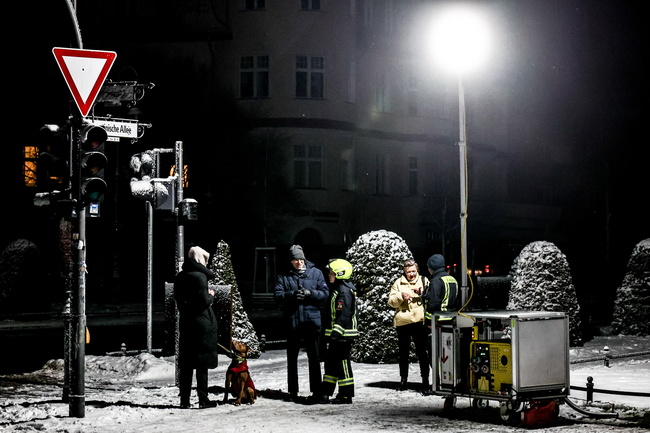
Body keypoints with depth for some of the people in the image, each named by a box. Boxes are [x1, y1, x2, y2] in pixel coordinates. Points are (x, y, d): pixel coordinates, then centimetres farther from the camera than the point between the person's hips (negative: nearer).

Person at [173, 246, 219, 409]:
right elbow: (204, 301, -16)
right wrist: (211, 296, 3)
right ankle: (203, 399, 2)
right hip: (202, 322, -6)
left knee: (185, 364, 8)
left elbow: (178, 298, 14)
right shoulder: (200, 276, -13)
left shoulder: (179, 277, 8)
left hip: (185, 322, 6)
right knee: (202, 363, 0)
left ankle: (184, 400, 10)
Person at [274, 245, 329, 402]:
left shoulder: (316, 273, 4)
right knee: (292, 358, 9)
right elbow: (277, 295, -3)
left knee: (314, 358, 4)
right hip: (292, 322, 1)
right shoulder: (284, 276, 5)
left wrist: (310, 293, -18)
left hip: (312, 322, -1)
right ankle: (293, 391, 19)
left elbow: (325, 293, 0)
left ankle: (316, 390, 11)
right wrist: (292, 294, -20)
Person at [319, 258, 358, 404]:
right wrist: (331, 334, 23)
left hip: (343, 335, -11)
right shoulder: (336, 288, 17)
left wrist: (336, 332, -26)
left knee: (342, 363, -5)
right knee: (330, 362, 14)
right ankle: (326, 393, 21)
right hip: (336, 334, 11)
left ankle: (346, 396, 1)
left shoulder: (345, 291, -16)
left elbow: (344, 315, -23)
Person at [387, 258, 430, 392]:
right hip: (402, 322, 2)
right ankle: (403, 379, 21)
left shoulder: (424, 281, 9)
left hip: (420, 322, -2)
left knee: (422, 352, -2)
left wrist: (422, 292, -14)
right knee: (403, 353, 10)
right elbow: (391, 302, 5)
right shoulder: (398, 283, 10)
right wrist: (401, 296, -12)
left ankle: (425, 380, 4)